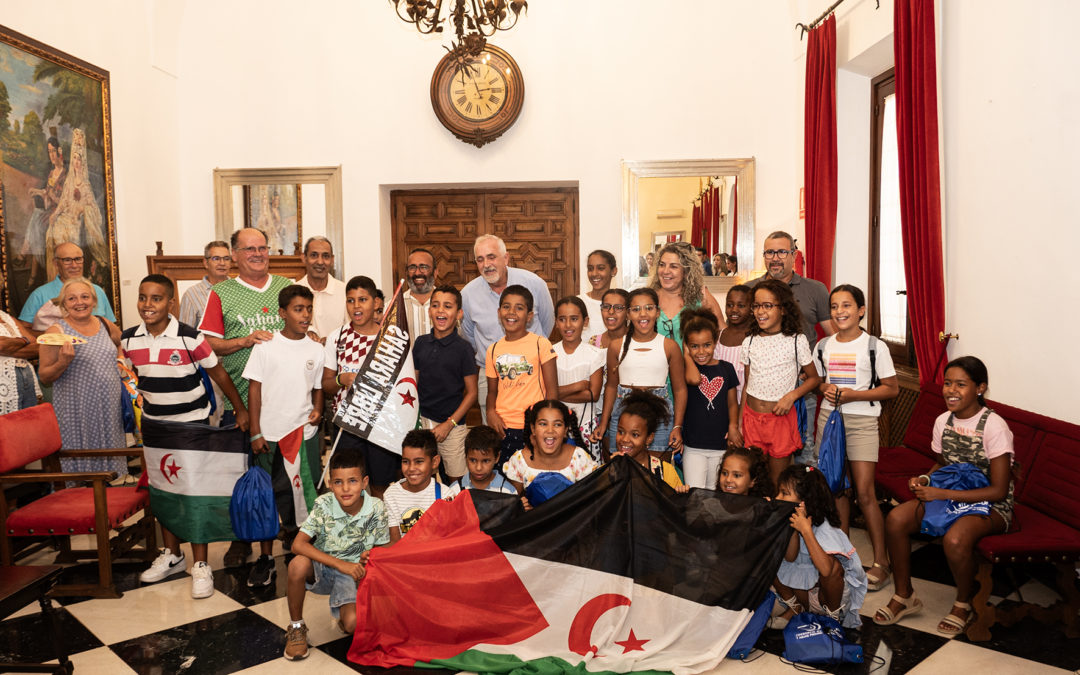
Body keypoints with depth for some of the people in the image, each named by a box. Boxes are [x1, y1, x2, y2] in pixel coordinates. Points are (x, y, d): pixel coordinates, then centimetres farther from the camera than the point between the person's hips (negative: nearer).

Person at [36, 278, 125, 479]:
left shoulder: (105, 325, 7)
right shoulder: (56, 332, -7)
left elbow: (121, 345, 29)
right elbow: (44, 377, -5)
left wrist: (119, 366, 14)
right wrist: (62, 363, -22)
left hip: (110, 408, 5)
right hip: (77, 413, -4)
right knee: (81, 465, 0)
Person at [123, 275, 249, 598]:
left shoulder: (189, 337, -17)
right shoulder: (129, 340, -3)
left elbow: (218, 373, -7)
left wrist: (241, 409, -2)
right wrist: (137, 408, 16)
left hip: (192, 423, -5)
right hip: (154, 424, 5)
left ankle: (200, 565, 9)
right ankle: (172, 555, 32)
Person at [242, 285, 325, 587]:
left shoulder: (315, 349, 4)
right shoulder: (266, 346, -3)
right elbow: (254, 390, -2)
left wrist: (318, 409, -7)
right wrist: (255, 433, -6)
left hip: (304, 432, 2)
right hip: (270, 434, -2)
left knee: (303, 493, 6)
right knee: (268, 496, 6)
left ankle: (294, 536, 31)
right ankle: (265, 558, 17)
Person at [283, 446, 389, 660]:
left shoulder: (376, 508, -16)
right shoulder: (323, 504, -18)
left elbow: (383, 547, -2)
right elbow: (298, 545, -25)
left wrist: (371, 556, -28)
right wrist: (341, 564, -33)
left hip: (352, 574, -1)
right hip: (321, 568, 1)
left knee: (353, 625, -26)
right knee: (298, 564, -33)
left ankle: (342, 616, 15)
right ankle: (296, 626, -8)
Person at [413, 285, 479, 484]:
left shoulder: (463, 348, -9)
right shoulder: (421, 343, 3)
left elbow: (472, 392, -6)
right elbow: (414, 381, 12)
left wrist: (448, 424, -11)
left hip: (452, 425, -3)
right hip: (422, 420, 4)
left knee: (454, 478, 6)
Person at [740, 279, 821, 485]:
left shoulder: (796, 341, -4)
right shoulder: (749, 342, 6)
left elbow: (814, 378, 4)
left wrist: (791, 395, -13)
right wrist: (739, 424, 10)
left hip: (781, 417, -3)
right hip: (752, 417, 3)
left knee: (779, 481, 4)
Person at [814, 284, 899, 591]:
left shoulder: (875, 346, -6)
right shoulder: (823, 346, 7)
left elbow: (892, 388, -4)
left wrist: (853, 395, -15)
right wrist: (826, 388, -5)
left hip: (861, 420, -4)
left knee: (864, 491, -8)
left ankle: (881, 560, 3)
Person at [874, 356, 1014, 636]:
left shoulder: (994, 426, -19)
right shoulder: (943, 421, 1)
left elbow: (999, 491, -21)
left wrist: (942, 494, -25)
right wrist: (925, 479, -4)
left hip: (990, 505, -6)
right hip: (948, 495, 6)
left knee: (955, 539, -37)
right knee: (895, 519, -19)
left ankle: (963, 605, -4)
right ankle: (904, 596, 0)